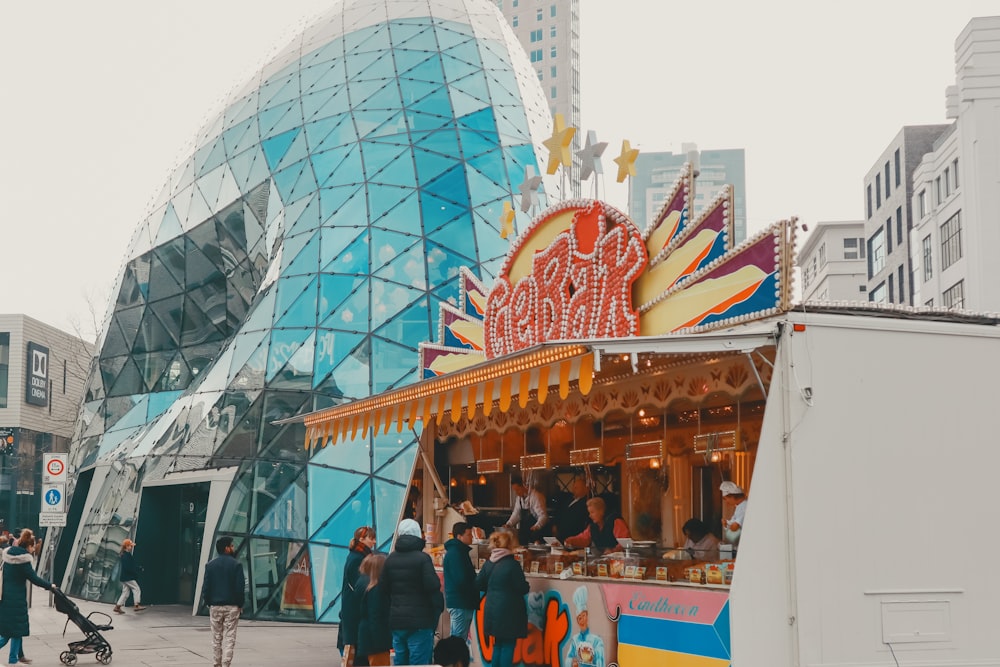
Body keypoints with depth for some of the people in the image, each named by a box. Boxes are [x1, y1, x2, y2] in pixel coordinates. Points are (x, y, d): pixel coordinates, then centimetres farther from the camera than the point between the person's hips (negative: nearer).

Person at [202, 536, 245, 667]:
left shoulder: (210, 565, 2)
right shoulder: (236, 565, -8)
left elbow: (206, 587, 0)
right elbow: (240, 587, -10)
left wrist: (208, 602, 10)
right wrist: (241, 604, 1)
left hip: (215, 606, 3)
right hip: (232, 607, -3)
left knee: (216, 637, 13)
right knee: (229, 638, 0)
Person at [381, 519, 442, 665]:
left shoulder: (390, 560, 7)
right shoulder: (422, 558, -10)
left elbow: (385, 589, 9)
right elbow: (433, 587, -14)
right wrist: (438, 609, 1)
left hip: (396, 621, 5)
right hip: (419, 621, -5)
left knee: (400, 661, 12)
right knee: (419, 663, -4)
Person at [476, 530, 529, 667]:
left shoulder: (489, 563, 5)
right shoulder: (512, 564, -14)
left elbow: (479, 584, 9)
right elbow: (523, 589, -13)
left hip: (492, 609, 7)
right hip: (509, 610, -6)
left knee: (498, 645, 17)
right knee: (508, 646, 1)